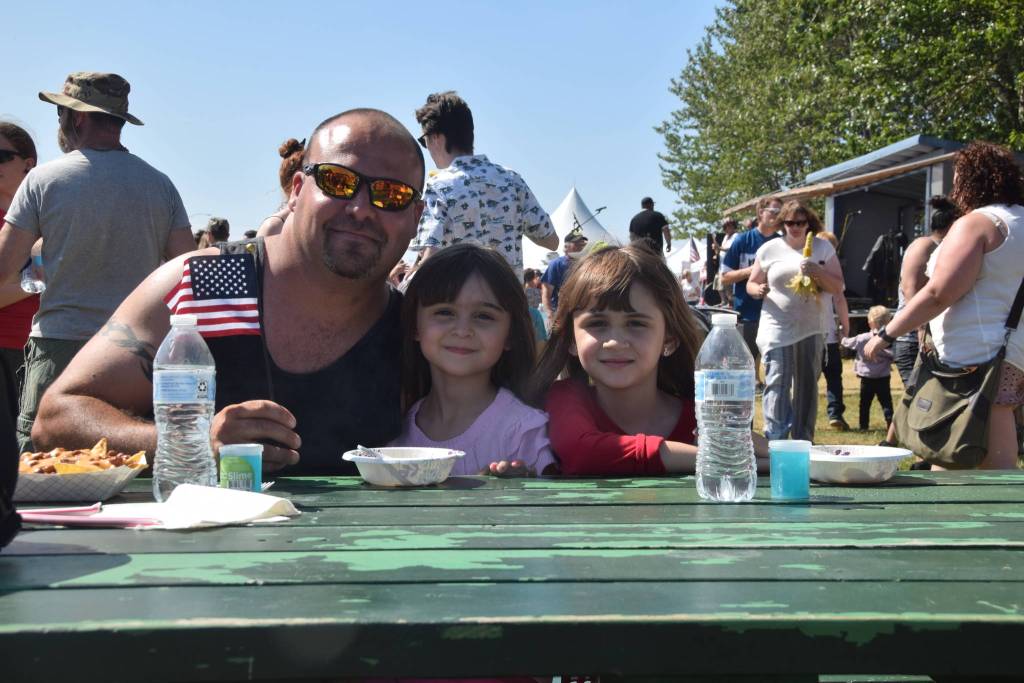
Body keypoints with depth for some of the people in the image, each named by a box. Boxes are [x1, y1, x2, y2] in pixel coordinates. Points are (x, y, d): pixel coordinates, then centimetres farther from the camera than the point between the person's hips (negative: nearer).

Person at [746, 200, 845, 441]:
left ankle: (803, 442, 16)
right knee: (777, 384, -14)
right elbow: (751, 284, 12)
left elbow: (837, 287, 4)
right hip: (776, 329, -2)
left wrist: (817, 272, -14)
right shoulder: (769, 249, 6)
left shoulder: (823, 248, 7)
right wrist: (758, 290, -12)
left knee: (807, 387, 7)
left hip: (811, 329, 2)